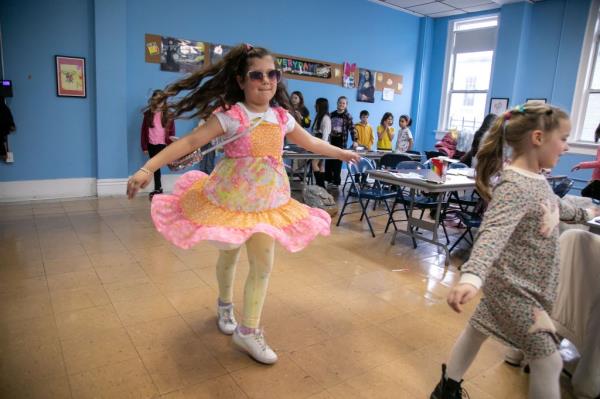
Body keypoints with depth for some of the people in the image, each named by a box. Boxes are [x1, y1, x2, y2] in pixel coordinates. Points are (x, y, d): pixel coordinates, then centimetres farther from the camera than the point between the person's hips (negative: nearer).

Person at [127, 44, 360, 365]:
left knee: (263, 266, 2)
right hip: (230, 196, -3)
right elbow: (190, 142, -20)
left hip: (267, 200, 4)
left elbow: (309, 142, 17)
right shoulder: (229, 115, -15)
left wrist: (341, 153, 27)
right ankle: (225, 306, 47)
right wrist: (148, 169, -28)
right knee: (229, 256, 16)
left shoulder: (282, 117, 1)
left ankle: (248, 331, 18)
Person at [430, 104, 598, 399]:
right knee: (549, 362, 2)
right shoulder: (515, 186, -27)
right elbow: (492, 233, -43)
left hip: (524, 285, 10)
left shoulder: (537, 179, 4)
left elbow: (554, 207, 27)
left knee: (477, 330, 21)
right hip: (514, 288, -10)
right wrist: (470, 277, -58)